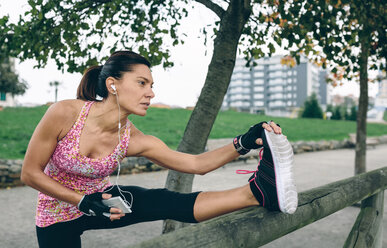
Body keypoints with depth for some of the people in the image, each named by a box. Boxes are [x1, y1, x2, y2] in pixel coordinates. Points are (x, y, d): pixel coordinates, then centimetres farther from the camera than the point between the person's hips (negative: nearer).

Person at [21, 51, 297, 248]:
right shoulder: (64, 113, -28)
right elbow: (30, 173, -19)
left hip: (101, 200, 2)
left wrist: (244, 143, -32)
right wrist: (84, 201, -27)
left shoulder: (134, 140, -20)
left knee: (169, 203, -23)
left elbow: (196, 163, -18)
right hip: (58, 215, -1)